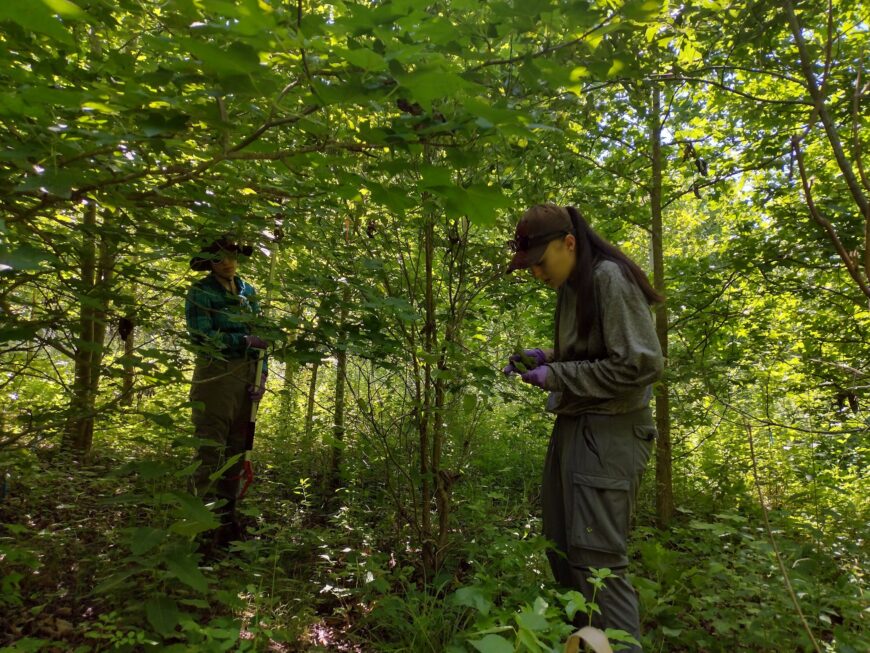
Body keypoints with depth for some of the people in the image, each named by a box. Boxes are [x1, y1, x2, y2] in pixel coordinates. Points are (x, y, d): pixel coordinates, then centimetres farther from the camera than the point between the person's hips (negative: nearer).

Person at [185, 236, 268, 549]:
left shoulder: (248, 292, 13)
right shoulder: (201, 292, -2)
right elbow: (202, 335, -12)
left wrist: (261, 375, 4)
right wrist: (243, 341, -14)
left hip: (246, 375, 5)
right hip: (214, 374, -5)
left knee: (237, 447, 9)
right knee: (211, 448, -6)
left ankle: (228, 515, 18)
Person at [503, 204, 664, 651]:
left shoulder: (609, 278, -14)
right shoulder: (571, 288, 13)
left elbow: (641, 364, -20)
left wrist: (555, 376, -16)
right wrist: (545, 358, 5)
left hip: (609, 432, -9)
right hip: (573, 427, 9)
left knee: (597, 561, -3)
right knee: (563, 552, 16)